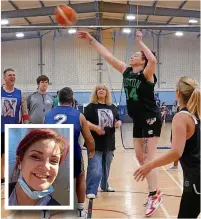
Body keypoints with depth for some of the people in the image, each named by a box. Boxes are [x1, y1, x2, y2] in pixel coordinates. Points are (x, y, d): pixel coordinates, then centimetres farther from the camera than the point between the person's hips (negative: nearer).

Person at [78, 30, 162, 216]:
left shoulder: (146, 74, -14)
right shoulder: (126, 71, 5)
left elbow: (153, 60, -38)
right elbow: (107, 56, 7)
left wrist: (140, 42, -29)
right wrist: (91, 39, 6)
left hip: (151, 119, -8)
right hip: (138, 121, 8)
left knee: (148, 159, -10)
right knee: (140, 157, 12)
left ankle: (154, 196, -3)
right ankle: (154, 192, 24)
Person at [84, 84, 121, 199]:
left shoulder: (112, 107, 10)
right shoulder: (91, 107, -4)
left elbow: (118, 120, 18)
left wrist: (118, 123, -6)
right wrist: (95, 127, -27)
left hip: (109, 142, 5)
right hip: (95, 142, -5)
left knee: (106, 167, 20)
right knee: (95, 168, -13)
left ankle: (105, 185, 39)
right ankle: (91, 191, -7)